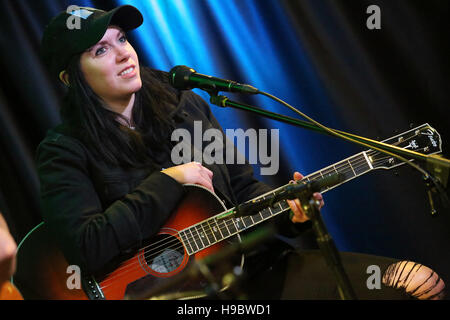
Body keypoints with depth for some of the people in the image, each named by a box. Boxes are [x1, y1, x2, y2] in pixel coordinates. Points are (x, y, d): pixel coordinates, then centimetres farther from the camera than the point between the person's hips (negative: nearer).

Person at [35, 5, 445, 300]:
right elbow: (85, 247, -20)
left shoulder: (186, 106, 10)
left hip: (254, 265, 6)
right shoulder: (64, 152, -5)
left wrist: (287, 208, -7)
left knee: (425, 285, -6)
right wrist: (168, 181, -15)